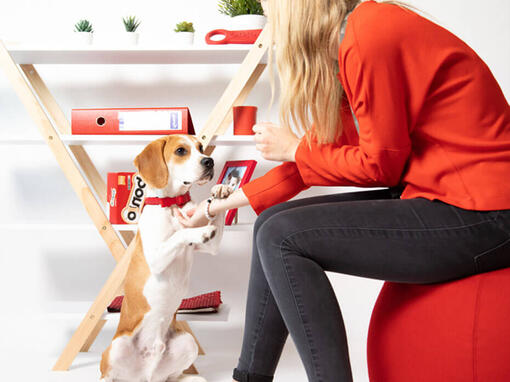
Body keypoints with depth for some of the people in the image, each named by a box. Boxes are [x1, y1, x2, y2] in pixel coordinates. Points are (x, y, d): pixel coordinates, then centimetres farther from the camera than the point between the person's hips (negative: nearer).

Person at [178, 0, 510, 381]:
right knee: (273, 223, 9)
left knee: (281, 236, -14)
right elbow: (318, 154, 17)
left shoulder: (369, 35, -17)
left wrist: (293, 149, 1)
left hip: (476, 219, -10)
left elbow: (381, 164, -14)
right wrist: (217, 205, 23)